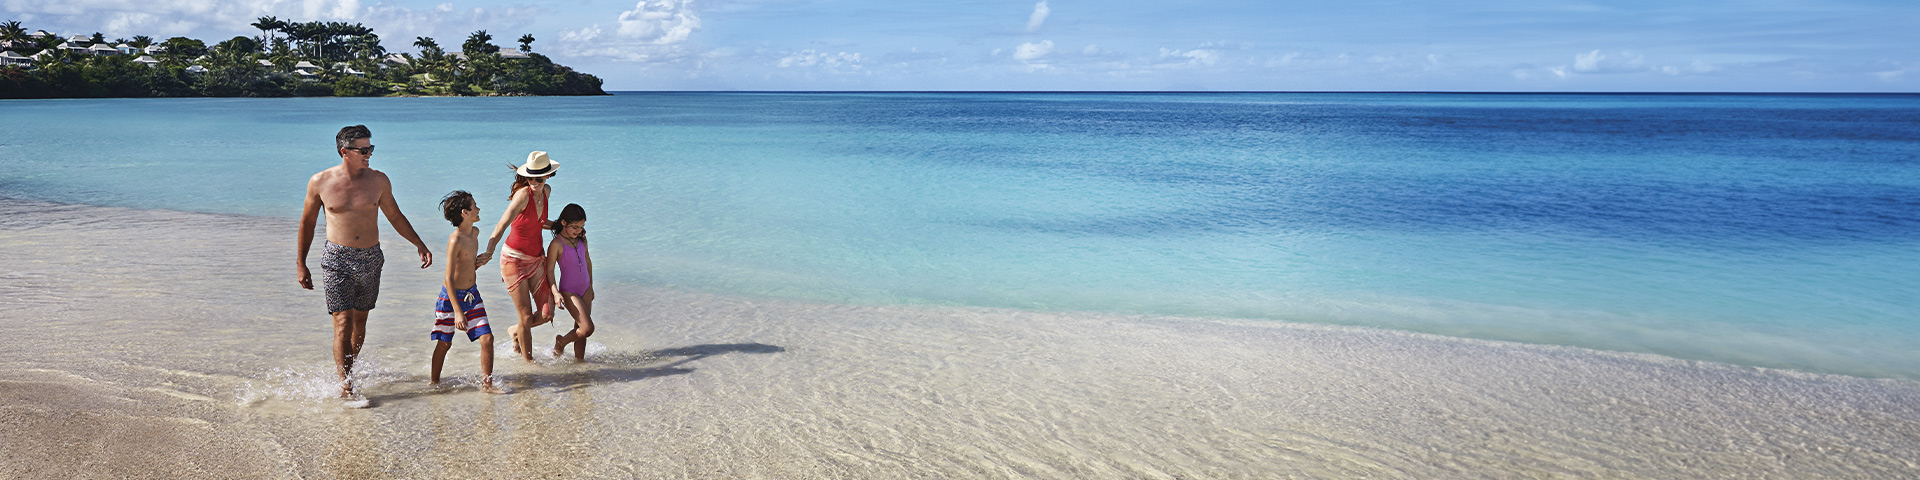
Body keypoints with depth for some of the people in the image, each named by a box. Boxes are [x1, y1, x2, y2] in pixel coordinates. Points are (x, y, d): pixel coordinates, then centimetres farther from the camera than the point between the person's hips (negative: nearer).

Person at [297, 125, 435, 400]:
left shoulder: (378, 180, 1)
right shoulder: (320, 182, -4)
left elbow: (395, 216, 13)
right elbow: (307, 222, 7)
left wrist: (419, 245, 6)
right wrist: (301, 264, 9)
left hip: (371, 259, 3)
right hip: (337, 259, -3)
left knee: (360, 322, 12)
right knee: (343, 324, -10)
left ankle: (344, 370, 31)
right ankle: (345, 388, -8)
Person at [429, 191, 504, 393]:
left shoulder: (475, 232, 3)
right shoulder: (455, 240, -22)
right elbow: (449, 278, -24)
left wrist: (478, 261, 3)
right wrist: (457, 311, -28)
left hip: (472, 294, 7)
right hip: (451, 296, -7)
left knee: (487, 338, -3)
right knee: (444, 343, 9)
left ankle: (486, 383, 6)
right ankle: (434, 381, 29)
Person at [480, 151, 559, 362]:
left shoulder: (546, 191, 0)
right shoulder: (523, 194, -21)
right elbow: (502, 224, -34)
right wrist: (489, 252, -45)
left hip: (537, 259, 6)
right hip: (515, 260, -6)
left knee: (547, 314, 3)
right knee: (526, 317, -1)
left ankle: (516, 331, 32)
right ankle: (529, 362, 16)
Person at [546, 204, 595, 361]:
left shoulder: (581, 238, 3)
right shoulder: (556, 244, -17)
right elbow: (549, 270, -13)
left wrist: (590, 286, 21)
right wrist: (555, 292, -22)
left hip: (585, 289, 7)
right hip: (568, 292, -6)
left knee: (581, 328, 10)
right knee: (587, 328, -12)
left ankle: (579, 359, 21)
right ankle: (561, 342, 13)